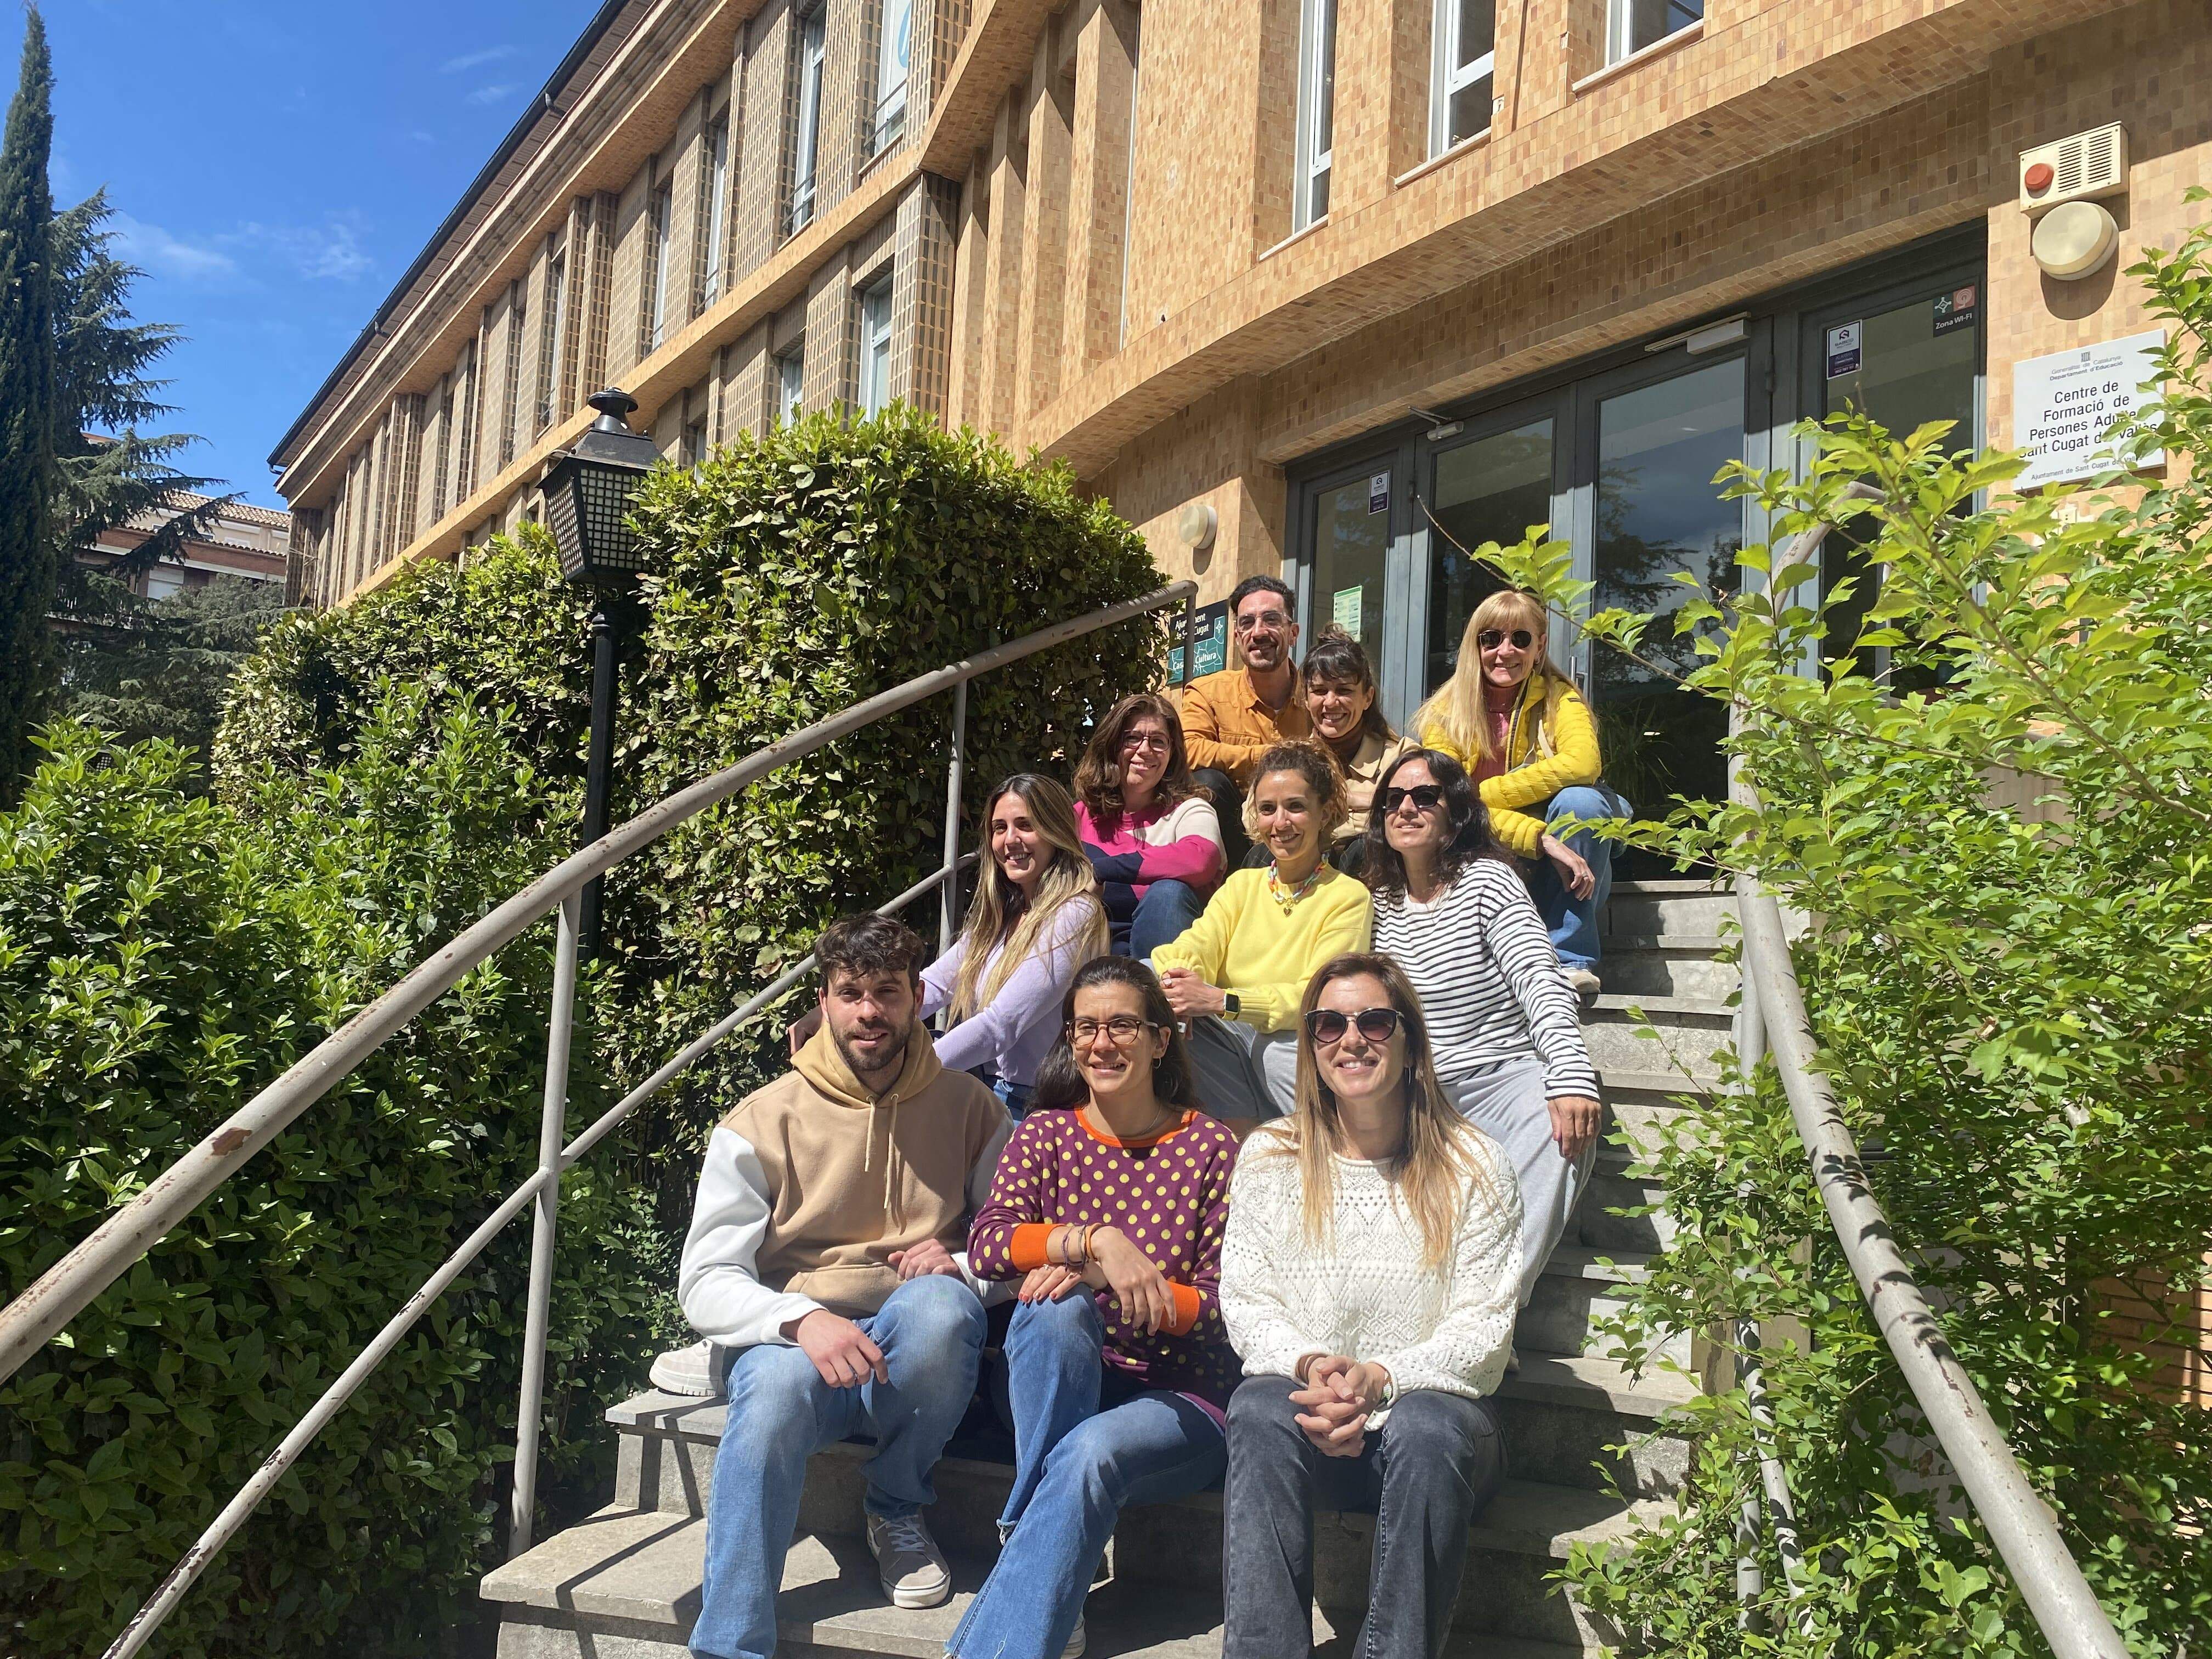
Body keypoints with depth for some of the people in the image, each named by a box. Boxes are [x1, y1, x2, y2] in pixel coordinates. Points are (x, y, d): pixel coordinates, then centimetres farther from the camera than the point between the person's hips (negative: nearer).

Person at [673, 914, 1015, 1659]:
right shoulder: (761, 1122, 2)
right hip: (793, 1338, -1)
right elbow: (705, 1283, -5)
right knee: (774, 1386, -36)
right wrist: (803, 1319, -25)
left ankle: (896, 1507, -5)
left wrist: (966, 1267, -15)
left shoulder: (967, 1107, 7)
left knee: (937, 1305, -34)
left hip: (918, 1350, 1)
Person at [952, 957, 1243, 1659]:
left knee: (1090, 1450, -36)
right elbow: (987, 1243, -11)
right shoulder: (1046, 1134, 7)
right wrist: (1096, 1240, -29)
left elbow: (1222, 1304, -6)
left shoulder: (1209, 1147, -1)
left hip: (1181, 1401, -2)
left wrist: (1106, 1278, -21)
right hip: (1070, 1386, 3)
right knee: (1056, 1305, -32)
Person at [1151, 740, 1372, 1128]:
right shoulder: (1242, 884, 17)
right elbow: (1196, 947, -1)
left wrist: (1221, 1001, -26)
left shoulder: (1349, 897, 1)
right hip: (1228, 1043, 5)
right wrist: (1174, 979, -27)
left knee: (1280, 1046, -40)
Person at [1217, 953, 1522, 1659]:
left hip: (1435, 1408, -1)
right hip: (1310, 1416, 1)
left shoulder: (1471, 1166, 1)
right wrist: (1309, 1367, -18)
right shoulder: (1268, 1157, 6)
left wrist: (1382, 1378, -19)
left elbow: (1484, 1327, -3)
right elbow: (1246, 1303, 3)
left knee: (1428, 1426, -36)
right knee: (1259, 1407, -33)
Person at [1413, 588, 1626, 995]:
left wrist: (1477, 797, -24)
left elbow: (1582, 764, -25)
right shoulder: (1445, 715, -3)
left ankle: (1568, 959, -21)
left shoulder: (1558, 699, -3)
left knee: (1580, 800, -29)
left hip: (1561, 874, 1)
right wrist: (1540, 839, -32)